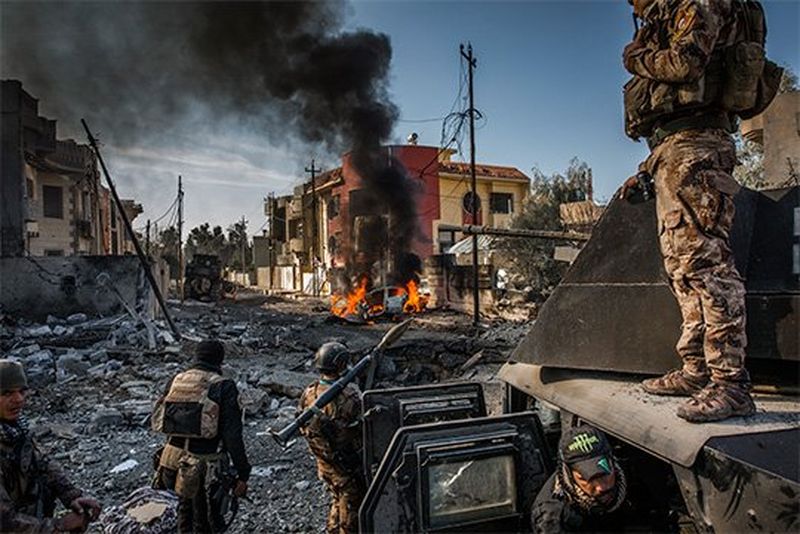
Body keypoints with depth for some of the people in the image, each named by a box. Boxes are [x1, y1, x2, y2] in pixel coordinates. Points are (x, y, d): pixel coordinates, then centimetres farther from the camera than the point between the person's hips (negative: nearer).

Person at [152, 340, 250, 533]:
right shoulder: (223, 387, -14)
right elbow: (232, 435, -16)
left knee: (185, 510, 26)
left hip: (175, 461, 5)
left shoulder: (175, 381, 3)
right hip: (206, 467, -5)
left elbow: (159, 420, 12)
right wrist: (242, 474, -10)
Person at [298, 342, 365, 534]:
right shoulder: (349, 397, -29)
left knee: (338, 499, 27)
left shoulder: (308, 393, -9)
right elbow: (359, 430, -20)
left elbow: (305, 428, 3)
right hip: (348, 462, -6)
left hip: (324, 461, 6)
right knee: (352, 502, 14)